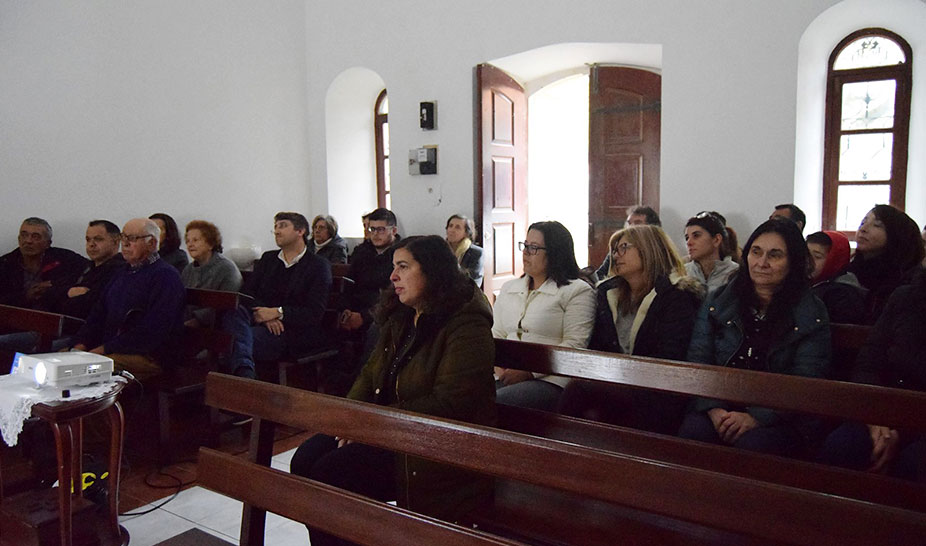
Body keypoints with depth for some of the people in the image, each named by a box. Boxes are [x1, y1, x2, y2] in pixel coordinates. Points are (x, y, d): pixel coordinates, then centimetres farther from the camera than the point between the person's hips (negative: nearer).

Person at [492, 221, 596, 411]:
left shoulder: (578, 291, 2)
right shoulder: (508, 288, 23)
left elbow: (574, 345, -8)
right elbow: (495, 335, 19)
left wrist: (529, 370, -14)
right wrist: (498, 364, -3)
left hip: (549, 380, -5)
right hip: (505, 376, 5)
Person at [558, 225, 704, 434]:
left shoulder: (676, 296, -1)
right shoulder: (608, 293, 19)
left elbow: (669, 358, -11)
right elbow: (596, 346, 16)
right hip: (617, 387, 5)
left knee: (578, 388, -28)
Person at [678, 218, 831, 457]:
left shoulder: (812, 314, 4)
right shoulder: (718, 302, 10)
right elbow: (698, 359, 2)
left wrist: (756, 417, -20)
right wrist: (714, 409, -16)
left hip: (781, 417, -2)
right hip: (719, 406, 2)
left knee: (751, 443, -34)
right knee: (691, 431, -30)